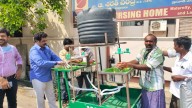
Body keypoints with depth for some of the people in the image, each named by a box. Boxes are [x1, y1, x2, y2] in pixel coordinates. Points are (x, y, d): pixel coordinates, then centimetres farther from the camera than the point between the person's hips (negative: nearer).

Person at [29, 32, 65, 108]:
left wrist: (61, 62, -9)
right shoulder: (34, 50, -18)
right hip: (38, 78, -7)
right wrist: (56, 63, -32)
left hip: (48, 77, 7)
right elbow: (40, 63, -31)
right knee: (40, 99, 10)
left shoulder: (46, 48, 6)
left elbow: (54, 56, 12)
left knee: (52, 98, 17)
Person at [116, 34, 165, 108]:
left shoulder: (158, 53, -20)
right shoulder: (143, 50, 7)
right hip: (145, 85, 7)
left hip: (155, 87, -7)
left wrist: (130, 65, -32)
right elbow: (137, 60, 1)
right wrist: (125, 63, -18)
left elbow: (148, 67, -27)